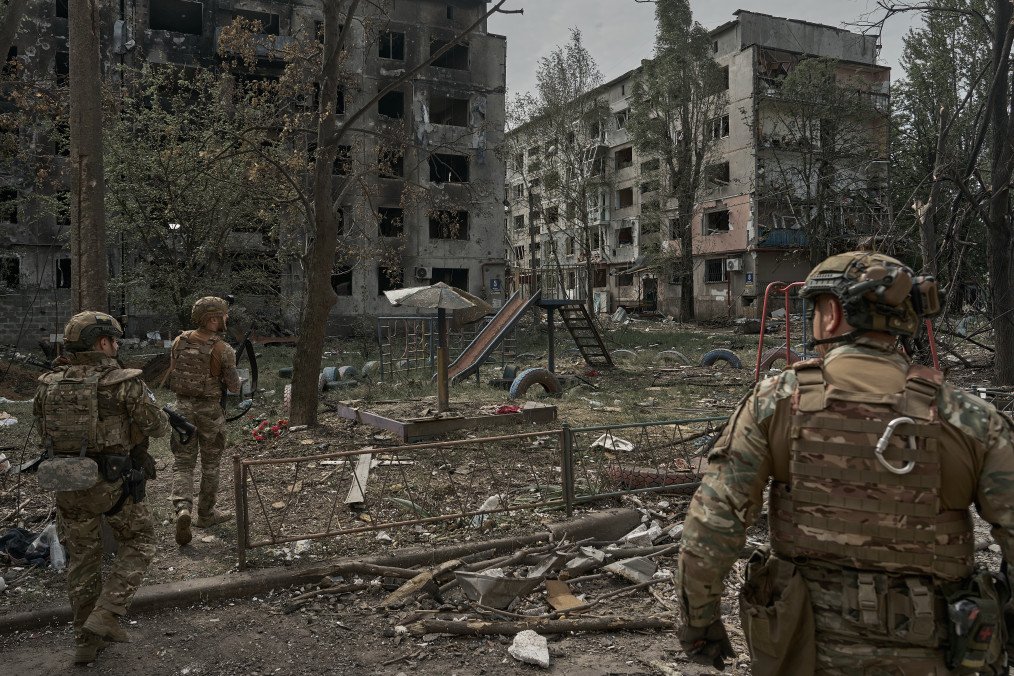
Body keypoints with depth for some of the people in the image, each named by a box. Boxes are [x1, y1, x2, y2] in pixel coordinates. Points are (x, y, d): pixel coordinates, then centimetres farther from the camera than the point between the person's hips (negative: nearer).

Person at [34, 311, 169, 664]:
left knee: (82, 558, 19)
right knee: (139, 542, 18)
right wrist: (160, 414, 14)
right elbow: (157, 427, -7)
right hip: (113, 483, -5)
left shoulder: (48, 384, 2)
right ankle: (106, 614, 7)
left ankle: (86, 640, 28)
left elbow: (46, 435, 13)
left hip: (66, 484, 5)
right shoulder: (124, 382, -14)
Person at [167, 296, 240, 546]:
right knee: (210, 464, 14)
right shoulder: (223, 349, -15)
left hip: (182, 406, 3)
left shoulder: (180, 341, -1)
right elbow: (234, 387, -9)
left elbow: (173, 373, 11)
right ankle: (205, 513, 26)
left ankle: (183, 509, -12)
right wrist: (228, 372, 12)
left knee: (182, 463, 9)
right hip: (210, 410, -3)